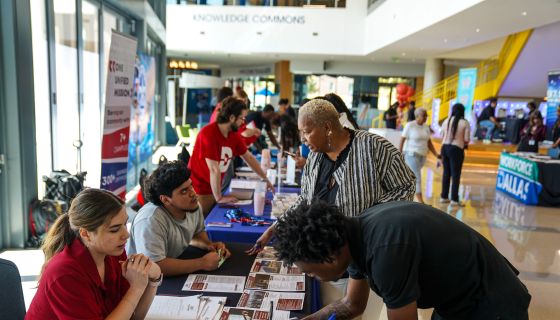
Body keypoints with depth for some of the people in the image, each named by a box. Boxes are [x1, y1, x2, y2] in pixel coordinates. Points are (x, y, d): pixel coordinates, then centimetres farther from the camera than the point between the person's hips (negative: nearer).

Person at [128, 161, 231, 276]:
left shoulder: (193, 206, -6)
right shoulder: (150, 221, -28)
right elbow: (154, 267, -34)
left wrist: (209, 244, -7)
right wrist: (202, 263, -27)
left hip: (177, 275, 7)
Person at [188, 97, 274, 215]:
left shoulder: (234, 134, 0)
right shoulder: (208, 134, -23)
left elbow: (249, 158, 12)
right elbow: (214, 169, -22)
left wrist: (265, 179, 15)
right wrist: (219, 198, -18)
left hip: (214, 190, 7)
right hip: (199, 191, -6)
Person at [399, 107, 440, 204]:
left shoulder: (426, 127, 8)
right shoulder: (410, 125, -11)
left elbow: (429, 143, 10)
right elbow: (402, 140, -11)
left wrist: (436, 155, 1)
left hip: (421, 156, 7)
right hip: (411, 155, -7)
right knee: (417, 178, -13)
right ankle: (421, 202, -13)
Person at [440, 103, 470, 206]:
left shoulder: (446, 121, 6)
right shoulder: (465, 122, -7)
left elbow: (442, 136, 8)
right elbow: (467, 139, -7)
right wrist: (465, 144, 15)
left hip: (445, 147, 5)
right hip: (456, 149, -5)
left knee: (446, 173, 13)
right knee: (455, 174, 2)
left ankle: (444, 197, 20)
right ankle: (454, 199, 7)